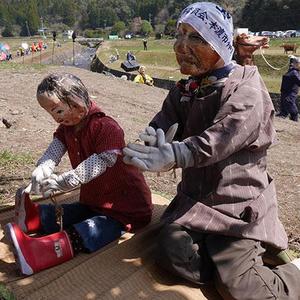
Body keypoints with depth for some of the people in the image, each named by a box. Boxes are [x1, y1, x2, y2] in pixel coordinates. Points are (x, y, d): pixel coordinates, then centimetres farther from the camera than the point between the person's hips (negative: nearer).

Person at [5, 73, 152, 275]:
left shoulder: (106, 127, -19)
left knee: (82, 235, -29)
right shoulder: (66, 127, 8)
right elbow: (54, 150, -7)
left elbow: (99, 163, -31)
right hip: (92, 201, 9)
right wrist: (42, 170, -28)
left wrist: (62, 182, -35)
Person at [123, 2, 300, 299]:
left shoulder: (245, 90, -12)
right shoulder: (183, 91, 9)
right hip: (195, 196, 6)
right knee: (172, 252, -17)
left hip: (238, 202, -5)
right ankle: (237, 260, 6)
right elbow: (161, 125, -5)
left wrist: (170, 155, -45)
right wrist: (153, 142, -30)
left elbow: (217, 140, -29)